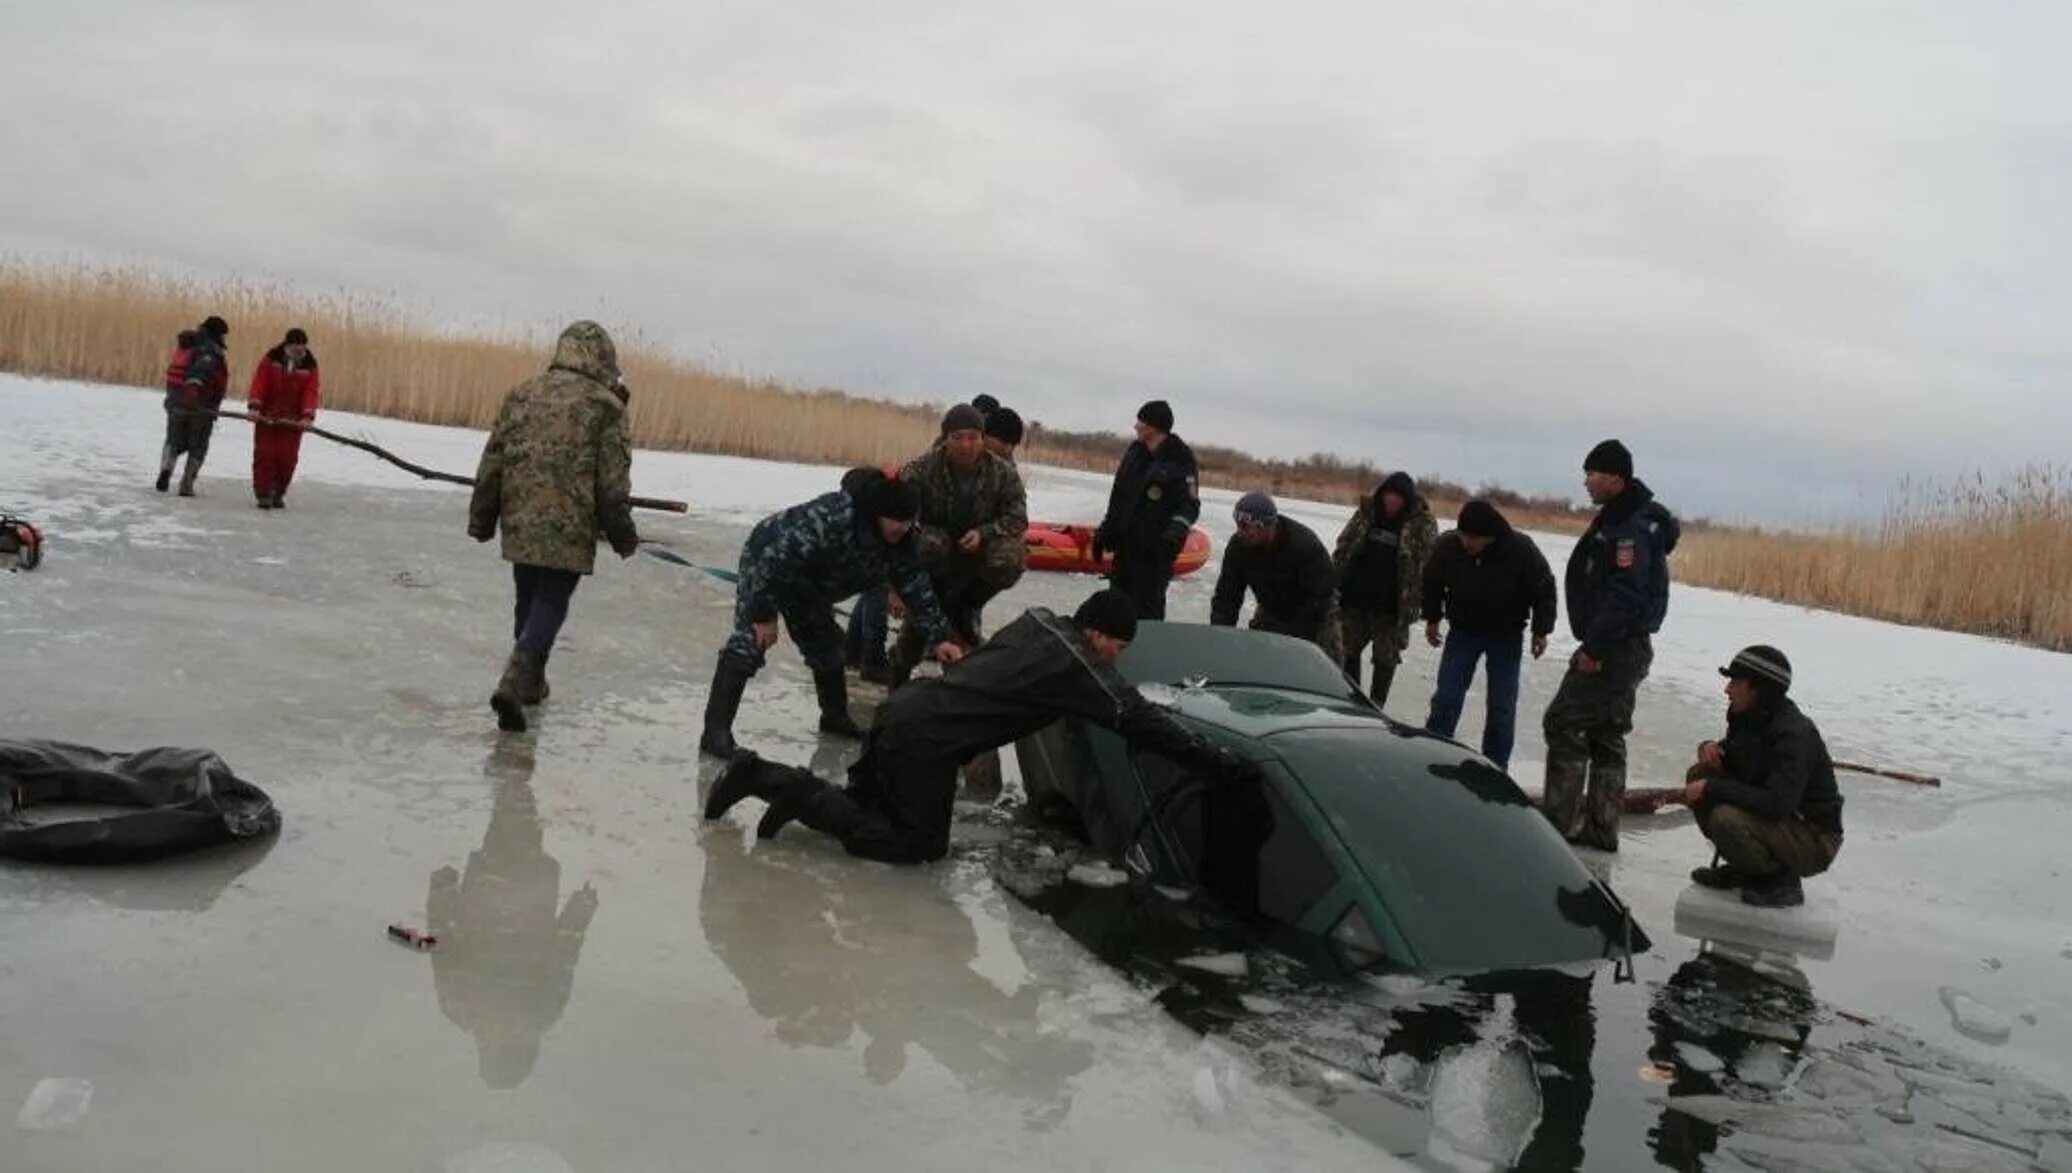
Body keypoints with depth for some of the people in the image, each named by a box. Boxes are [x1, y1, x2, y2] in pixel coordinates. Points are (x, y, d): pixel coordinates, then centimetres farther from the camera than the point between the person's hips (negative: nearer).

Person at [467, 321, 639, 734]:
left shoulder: (521, 394, 9)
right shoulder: (605, 405, -5)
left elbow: (492, 463, 10)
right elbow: (613, 482, -6)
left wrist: (481, 519, 17)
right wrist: (623, 535, 3)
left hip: (520, 521, 5)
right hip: (570, 529, -5)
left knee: (528, 601, 20)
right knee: (550, 606, 0)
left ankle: (529, 681, 31)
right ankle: (514, 683, -17)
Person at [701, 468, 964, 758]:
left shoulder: (898, 542, -17)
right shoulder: (830, 518, -41)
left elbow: (917, 587, -8)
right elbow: (776, 557, -37)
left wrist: (939, 637, -13)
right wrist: (764, 615, -29)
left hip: (807, 584, 8)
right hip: (766, 563, -8)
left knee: (826, 645, 15)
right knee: (750, 641, -21)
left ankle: (835, 716, 35)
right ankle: (716, 732, -24)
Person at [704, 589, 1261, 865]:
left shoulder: (1037, 623, 15)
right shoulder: (1080, 664, -9)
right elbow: (1140, 721, -10)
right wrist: (1219, 763, -4)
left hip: (906, 707, 9)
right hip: (925, 739, -9)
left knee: (866, 807, 25)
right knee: (919, 845, 5)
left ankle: (759, 775, 11)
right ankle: (806, 795, -3)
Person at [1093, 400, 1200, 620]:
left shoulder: (1180, 462, -12)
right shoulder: (1135, 452, 10)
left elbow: (1190, 505, -14)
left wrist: (1177, 528, -33)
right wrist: (1106, 530, 18)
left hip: (1155, 552, -8)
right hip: (1125, 546, 8)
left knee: (1147, 610, -8)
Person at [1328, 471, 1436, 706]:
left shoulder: (1423, 525, -10)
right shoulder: (1366, 512, -1)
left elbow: (1427, 568, -10)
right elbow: (1342, 550, 6)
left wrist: (1410, 607, -16)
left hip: (1390, 609, -3)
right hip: (1354, 601, 4)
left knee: (1385, 660, 5)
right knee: (1347, 652, 13)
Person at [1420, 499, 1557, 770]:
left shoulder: (1520, 549, -25)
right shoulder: (1446, 547, -20)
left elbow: (1544, 588, -9)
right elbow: (1432, 583, 2)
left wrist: (1541, 630, -7)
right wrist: (1432, 619, 7)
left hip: (1507, 635, -1)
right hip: (1463, 630, 1)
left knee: (1502, 705, 0)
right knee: (1446, 698, -2)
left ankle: (1495, 766, 10)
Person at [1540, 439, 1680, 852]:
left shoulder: (1633, 527, -19)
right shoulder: (1616, 518, 14)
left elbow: (1625, 596, -26)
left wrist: (1595, 648, -23)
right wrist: (1594, 644, 16)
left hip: (1617, 649, -11)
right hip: (1622, 649, 11)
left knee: (1563, 724, -6)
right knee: (1606, 736, 14)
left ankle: (1559, 819, -3)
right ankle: (1600, 828, 20)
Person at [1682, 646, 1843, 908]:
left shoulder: (1794, 735, -27)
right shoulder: (1748, 718, 0)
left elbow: (1776, 803, -36)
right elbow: (1727, 756, 19)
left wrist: (1711, 787, -30)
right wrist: (1710, 748, -7)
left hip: (1814, 840, -9)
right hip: (1774, 818, 9)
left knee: (1726, 818, -33)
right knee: (1698, 774, -3)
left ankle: (1780, 880, -6)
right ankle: (1744, 869, 6)